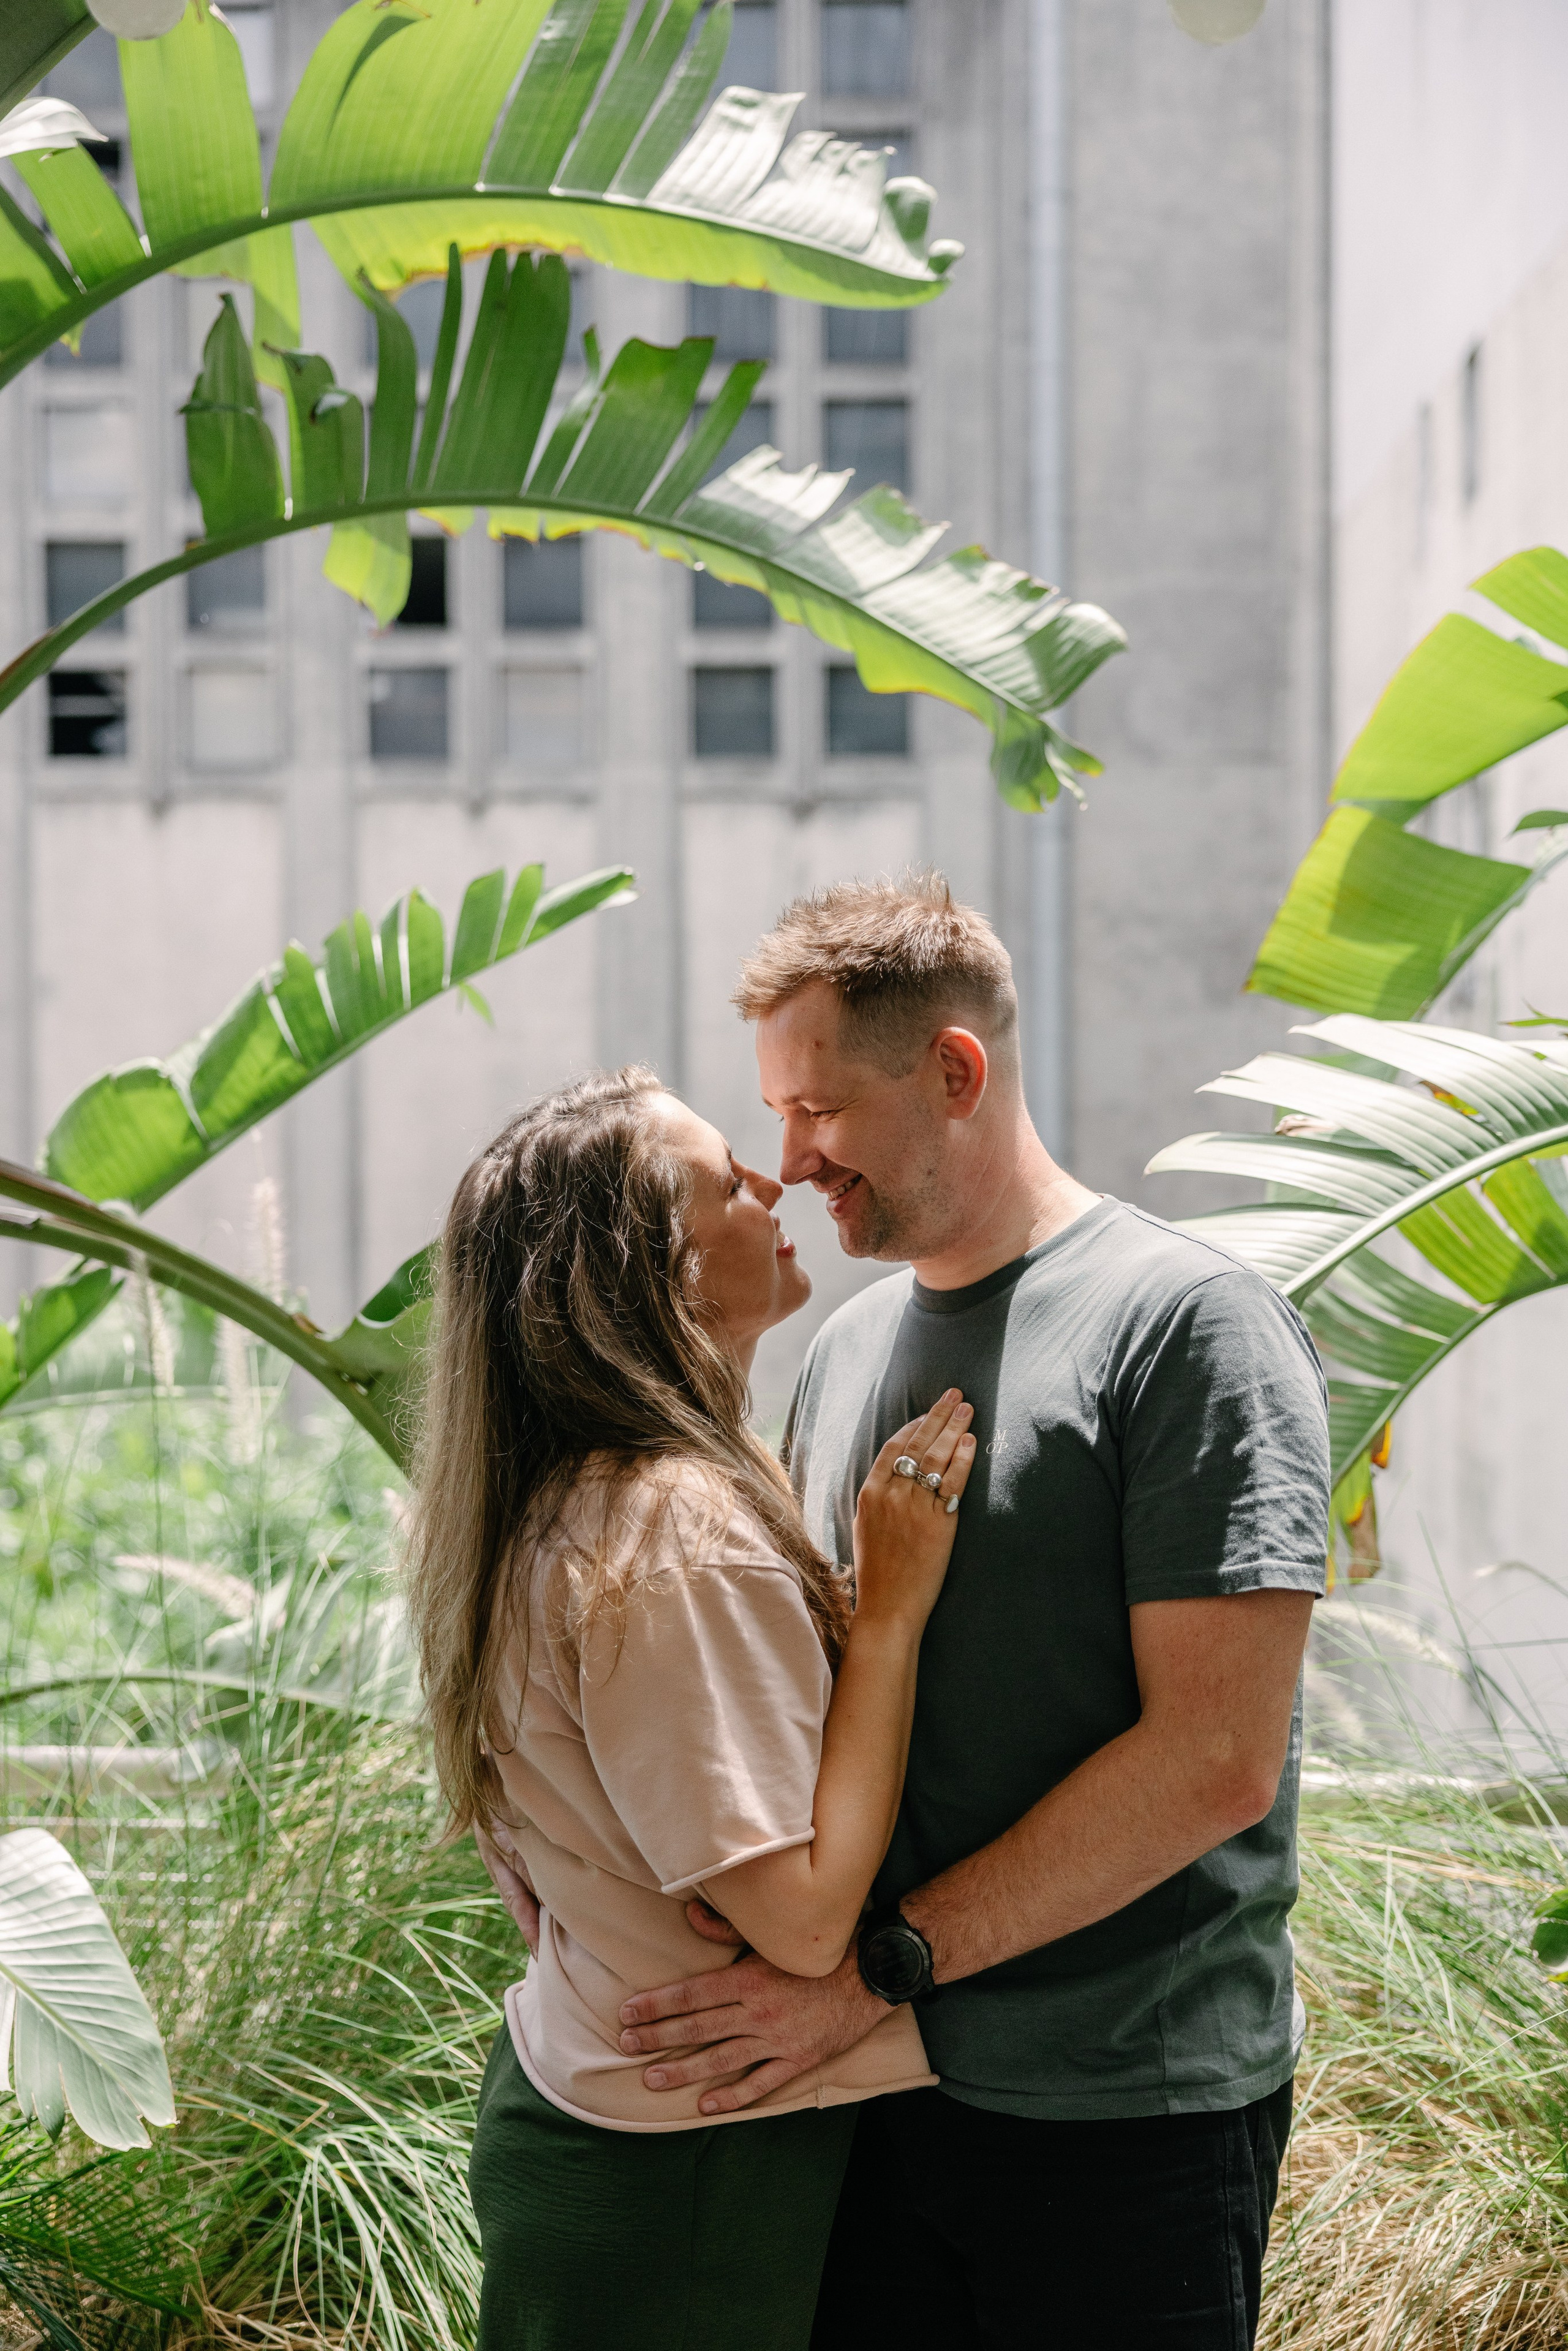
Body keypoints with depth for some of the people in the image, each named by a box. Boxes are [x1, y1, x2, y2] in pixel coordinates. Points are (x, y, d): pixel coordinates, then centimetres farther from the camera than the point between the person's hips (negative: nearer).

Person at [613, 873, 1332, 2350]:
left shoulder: (1186, 1323, -11)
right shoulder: (845, 1351, 12)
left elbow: (1218, 1756, -18)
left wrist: (884, 1963, -19)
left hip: (1120, 2112, -6)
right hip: (869, 2074, 6)